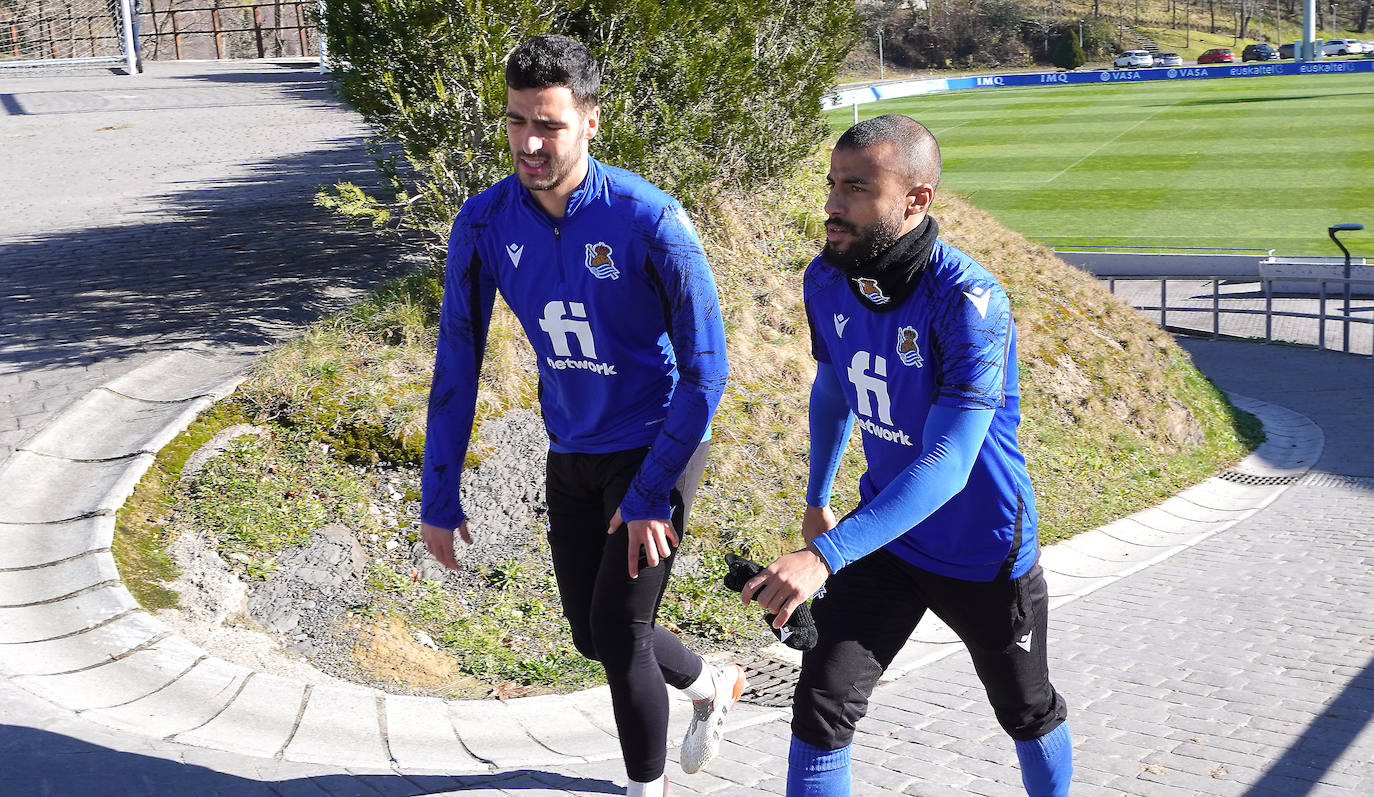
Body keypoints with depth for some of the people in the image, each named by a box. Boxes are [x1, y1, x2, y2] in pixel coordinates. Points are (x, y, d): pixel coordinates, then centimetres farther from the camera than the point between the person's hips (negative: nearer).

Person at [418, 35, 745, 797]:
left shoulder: (649, 221, -24)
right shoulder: (485, 222, -11)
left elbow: (705, 368, -18)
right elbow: (457, 360, -3)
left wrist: (651, 494, -20)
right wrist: (439, 497, -3)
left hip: (655, 446, -5)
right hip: (571, 456, 5)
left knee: (619, 635, -6)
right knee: (593, 637, 15)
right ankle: (712, 684, 45)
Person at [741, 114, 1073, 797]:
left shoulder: (968, 301, -30)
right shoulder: (826, 280, -9)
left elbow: (946, 465, -36)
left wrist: (826, 556, -44)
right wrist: (816, 499, 20)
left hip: (982, 550, -4)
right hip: (885, 531, 5)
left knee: (1027, 712, 17)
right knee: (822, 705, -6)